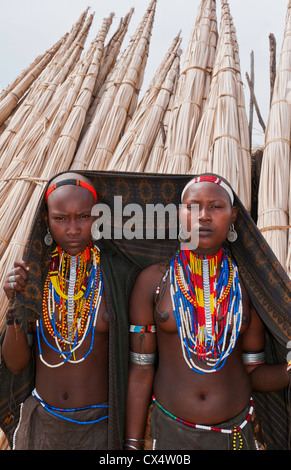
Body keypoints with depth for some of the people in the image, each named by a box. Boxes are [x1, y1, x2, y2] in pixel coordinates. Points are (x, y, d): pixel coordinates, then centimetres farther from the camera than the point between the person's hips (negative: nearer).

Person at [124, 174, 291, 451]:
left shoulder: (247, 283, -5)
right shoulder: (152, 280, -9)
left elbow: (255, 374, 0)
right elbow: (140, 370, -6)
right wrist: (132, 444, -3)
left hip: (237, 429, 2)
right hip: (169, 429, -1)